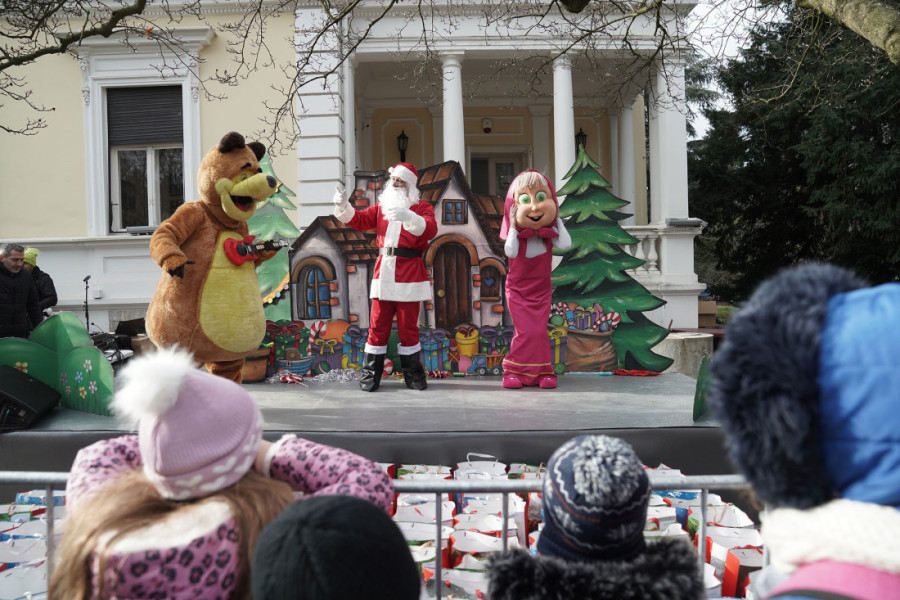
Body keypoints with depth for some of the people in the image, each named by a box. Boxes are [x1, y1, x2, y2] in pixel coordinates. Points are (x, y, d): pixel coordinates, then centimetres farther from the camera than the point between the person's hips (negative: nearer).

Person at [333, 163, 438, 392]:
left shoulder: (422, 207, 6)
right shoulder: (382, 207, 21)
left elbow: (430, 230, -13)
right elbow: (359, 220, 13)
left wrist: (409, 216, -30)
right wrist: (343, 206, -7)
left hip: (409, 273, -3)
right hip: (384, 270, 3)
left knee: (408, 325, 2)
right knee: (378, 324, 2)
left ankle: (413, 375, 12)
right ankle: (370, 374, 6)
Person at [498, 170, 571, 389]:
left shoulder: (549, 234, -4)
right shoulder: (516, 234, -12)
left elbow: (566, 244, -20)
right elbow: (510, 252, -30)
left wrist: (557, 220, -12)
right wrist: (513, 227, -26)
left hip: (542, 291, 2)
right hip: (518, 291, -2)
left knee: (540, 331, -3)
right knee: (525, 331, -9)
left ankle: (541, 372, 5)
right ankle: (513, 371, 3)